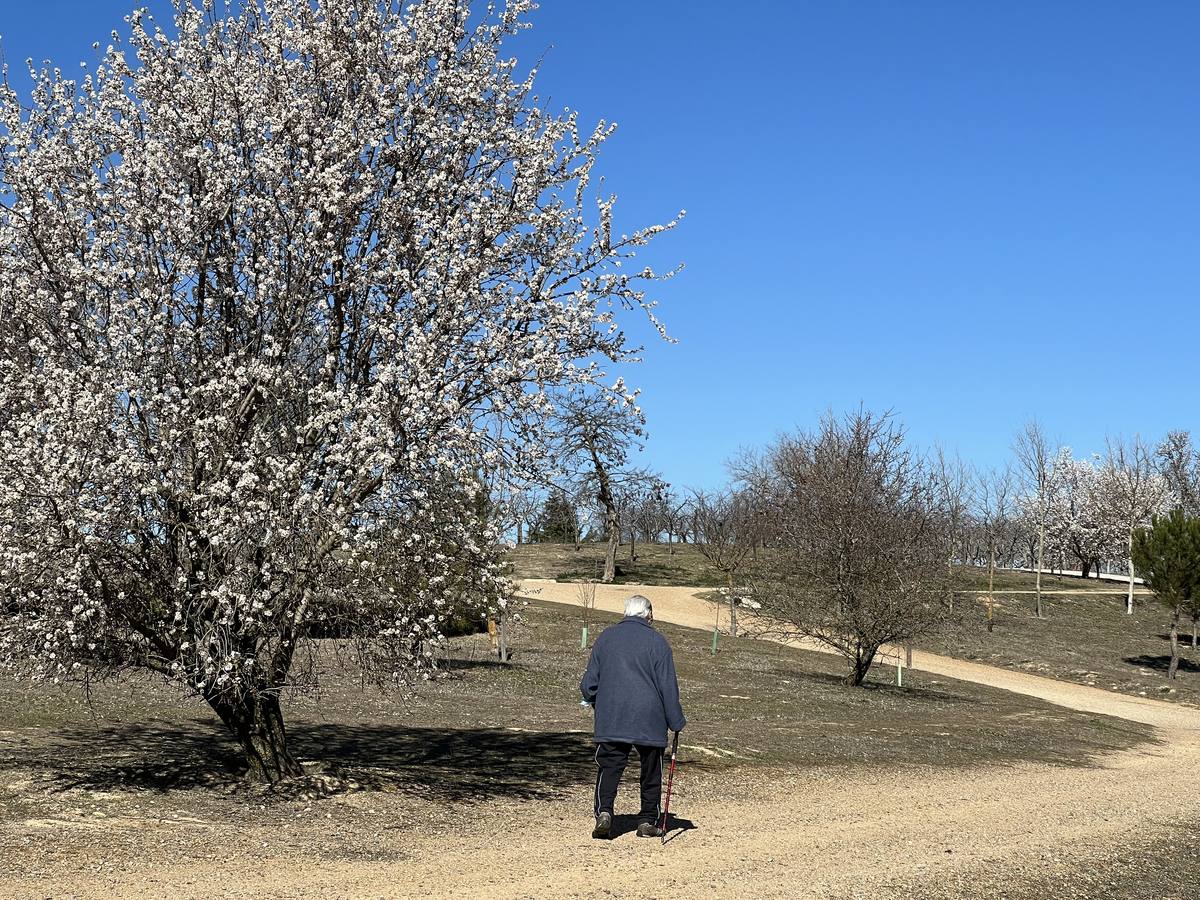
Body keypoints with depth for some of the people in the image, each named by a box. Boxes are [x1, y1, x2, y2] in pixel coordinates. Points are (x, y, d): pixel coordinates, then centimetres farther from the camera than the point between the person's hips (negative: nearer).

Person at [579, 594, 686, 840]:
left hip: (611, 720, 2)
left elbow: (589, 682, 10)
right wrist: (677, 722, 4)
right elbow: (668, 685, -3)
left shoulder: (606, 637, 7)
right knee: (651, 771, 11)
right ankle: (648, 821, 15)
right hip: (649, 720, -2)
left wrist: (595, 702, 28)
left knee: (609, 766, 3)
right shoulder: (656, 641, -3)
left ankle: (604, 812, -17)